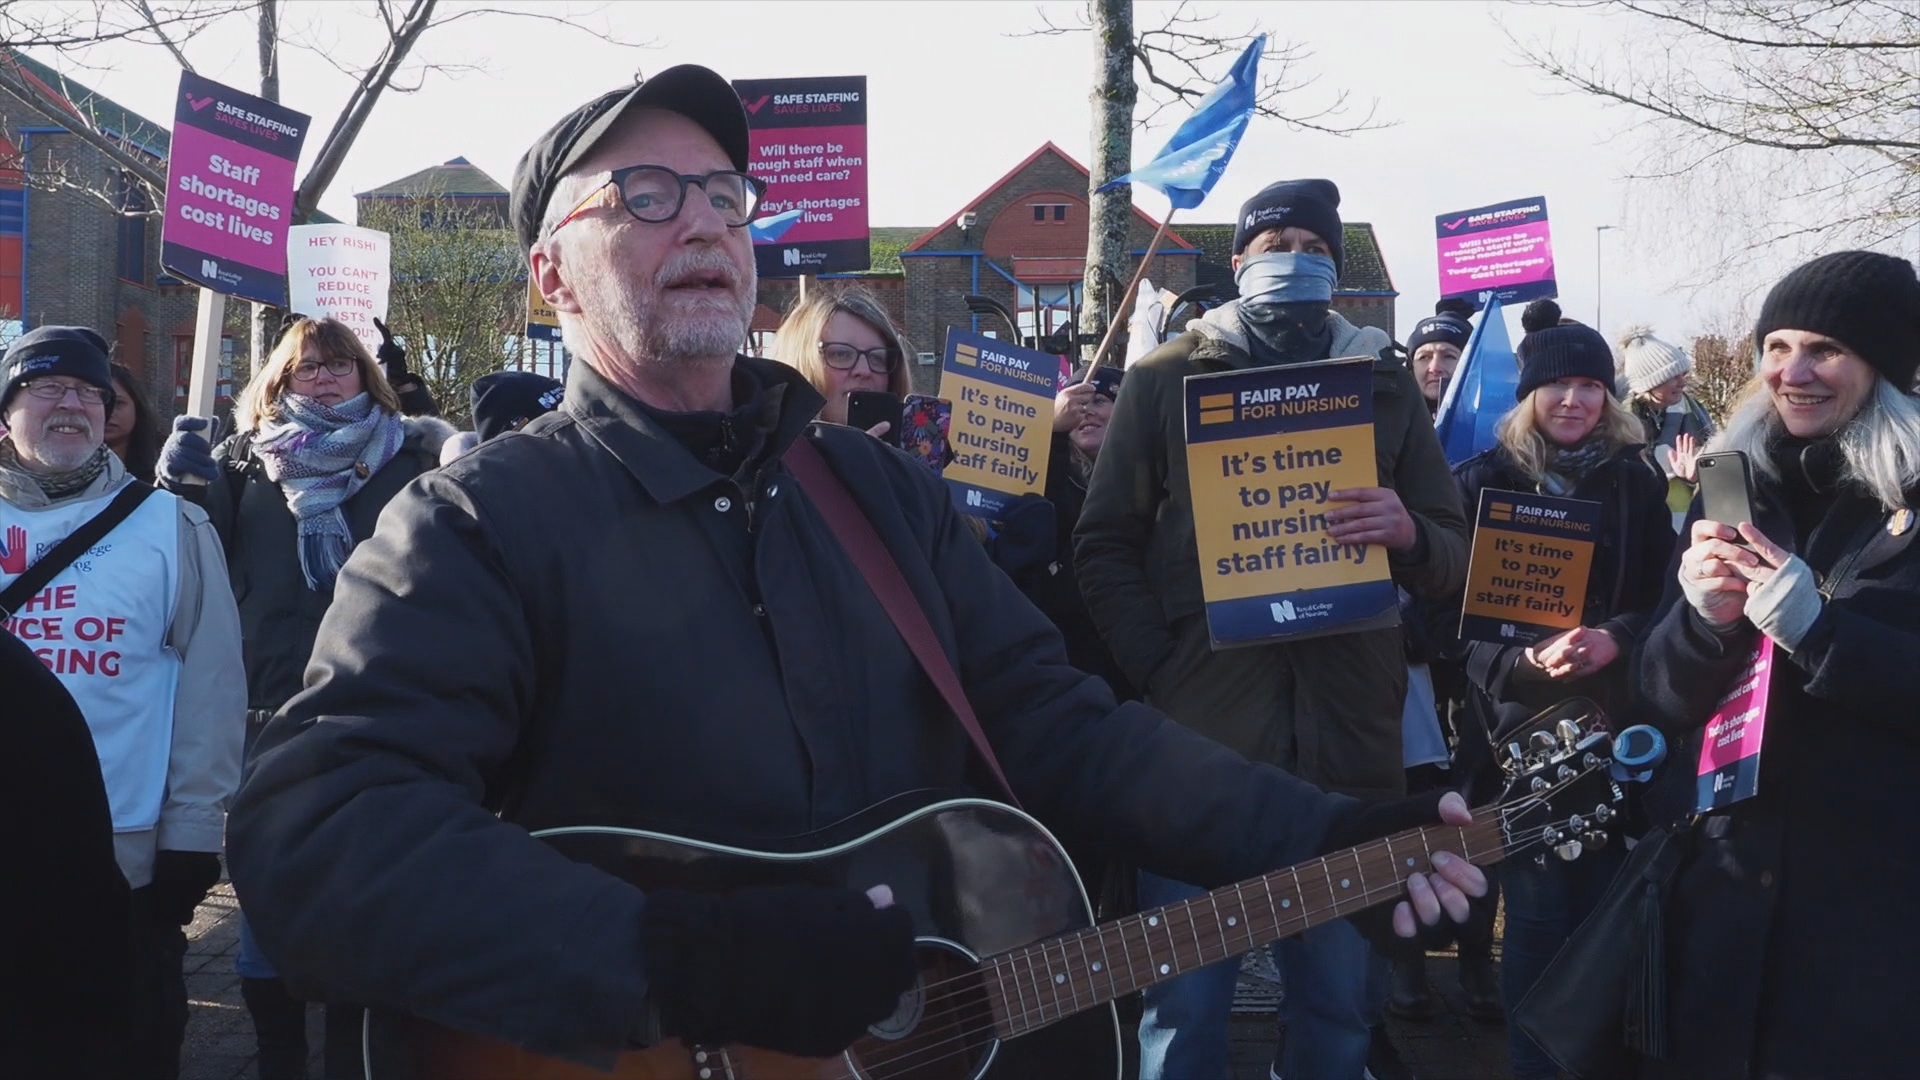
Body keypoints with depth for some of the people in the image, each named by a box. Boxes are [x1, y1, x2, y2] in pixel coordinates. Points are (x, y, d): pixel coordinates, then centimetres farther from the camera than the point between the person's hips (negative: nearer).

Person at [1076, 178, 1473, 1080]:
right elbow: (1104, 544, 3)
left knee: (1341, 1000, 9)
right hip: (1199, 733, -2)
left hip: (1346, 735, 2)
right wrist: (1159, 672, -9)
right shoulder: (1166, 379, 7)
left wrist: (1408, 531, -12)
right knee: (1185, 1006, 2)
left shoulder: (1385, 386, 13)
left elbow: (1453, 563, 11)